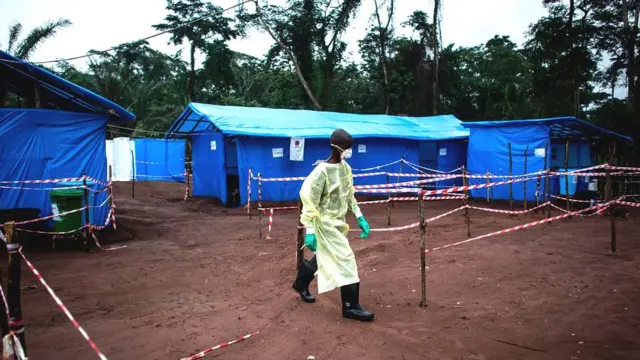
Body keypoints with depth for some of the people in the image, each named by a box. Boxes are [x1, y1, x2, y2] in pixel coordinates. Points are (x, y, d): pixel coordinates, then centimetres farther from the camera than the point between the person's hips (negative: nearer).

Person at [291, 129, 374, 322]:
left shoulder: (345, 167, 2)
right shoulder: (322, 171, -22)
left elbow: (349, 195, 13)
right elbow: (309, 200, -20)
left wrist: (360, 217, 9)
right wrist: (310, 231, -22)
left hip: (338, 222, 8)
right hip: (326, 223, -8)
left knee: (324, 257, 21)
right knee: (346, 260, -8)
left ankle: (301, 283, 45)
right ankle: (350, 306, 3)